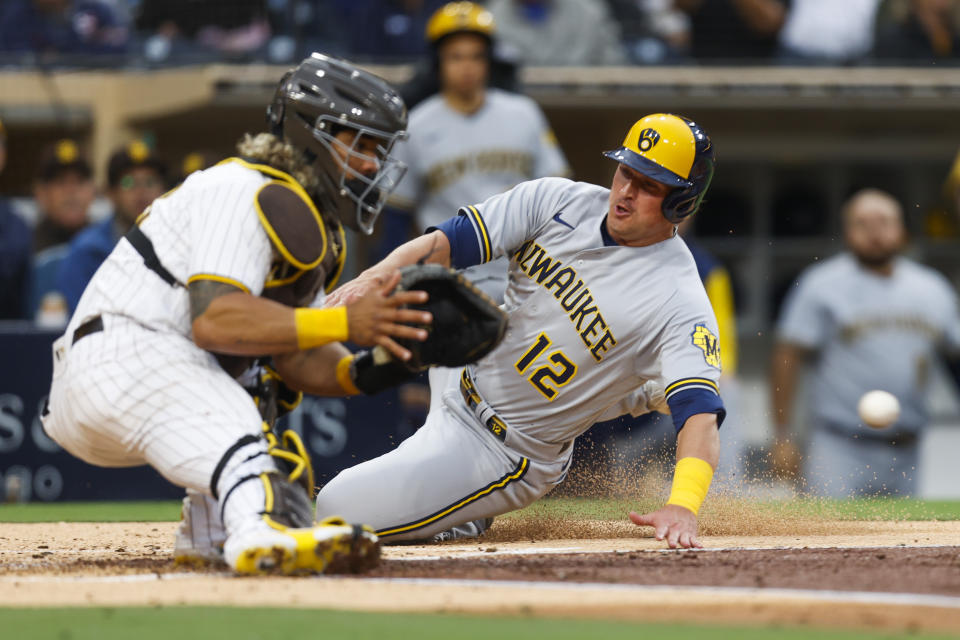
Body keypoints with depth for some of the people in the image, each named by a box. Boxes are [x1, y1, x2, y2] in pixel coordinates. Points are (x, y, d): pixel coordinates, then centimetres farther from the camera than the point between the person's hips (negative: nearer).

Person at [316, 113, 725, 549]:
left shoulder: (680, 301, -25)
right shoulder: (559, 202, -8)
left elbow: (700, 413, -35)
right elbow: (446, 242, -12)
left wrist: (682, 506, -54)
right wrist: (378, 276, -33)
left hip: (504, 455, -7)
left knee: (338, 510, -13)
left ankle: (466, 523, 13)